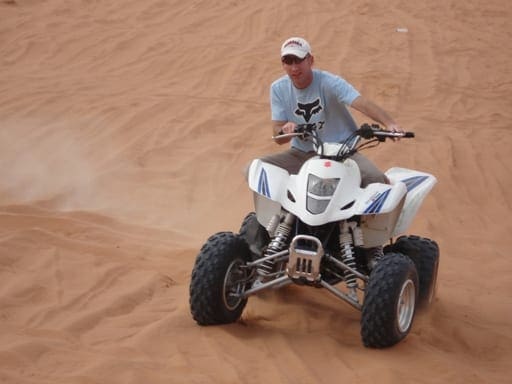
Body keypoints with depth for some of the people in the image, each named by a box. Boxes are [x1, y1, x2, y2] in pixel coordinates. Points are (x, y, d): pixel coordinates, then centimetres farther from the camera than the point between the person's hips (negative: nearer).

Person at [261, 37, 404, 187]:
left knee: (376, 179, -30)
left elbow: (363, 104, -29)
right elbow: (278, 138, 0)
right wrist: (285, 130, -26)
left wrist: (389, 123, -49)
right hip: (301, 154, 4)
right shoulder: (278, 89, 0)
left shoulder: (330, 82, -14)